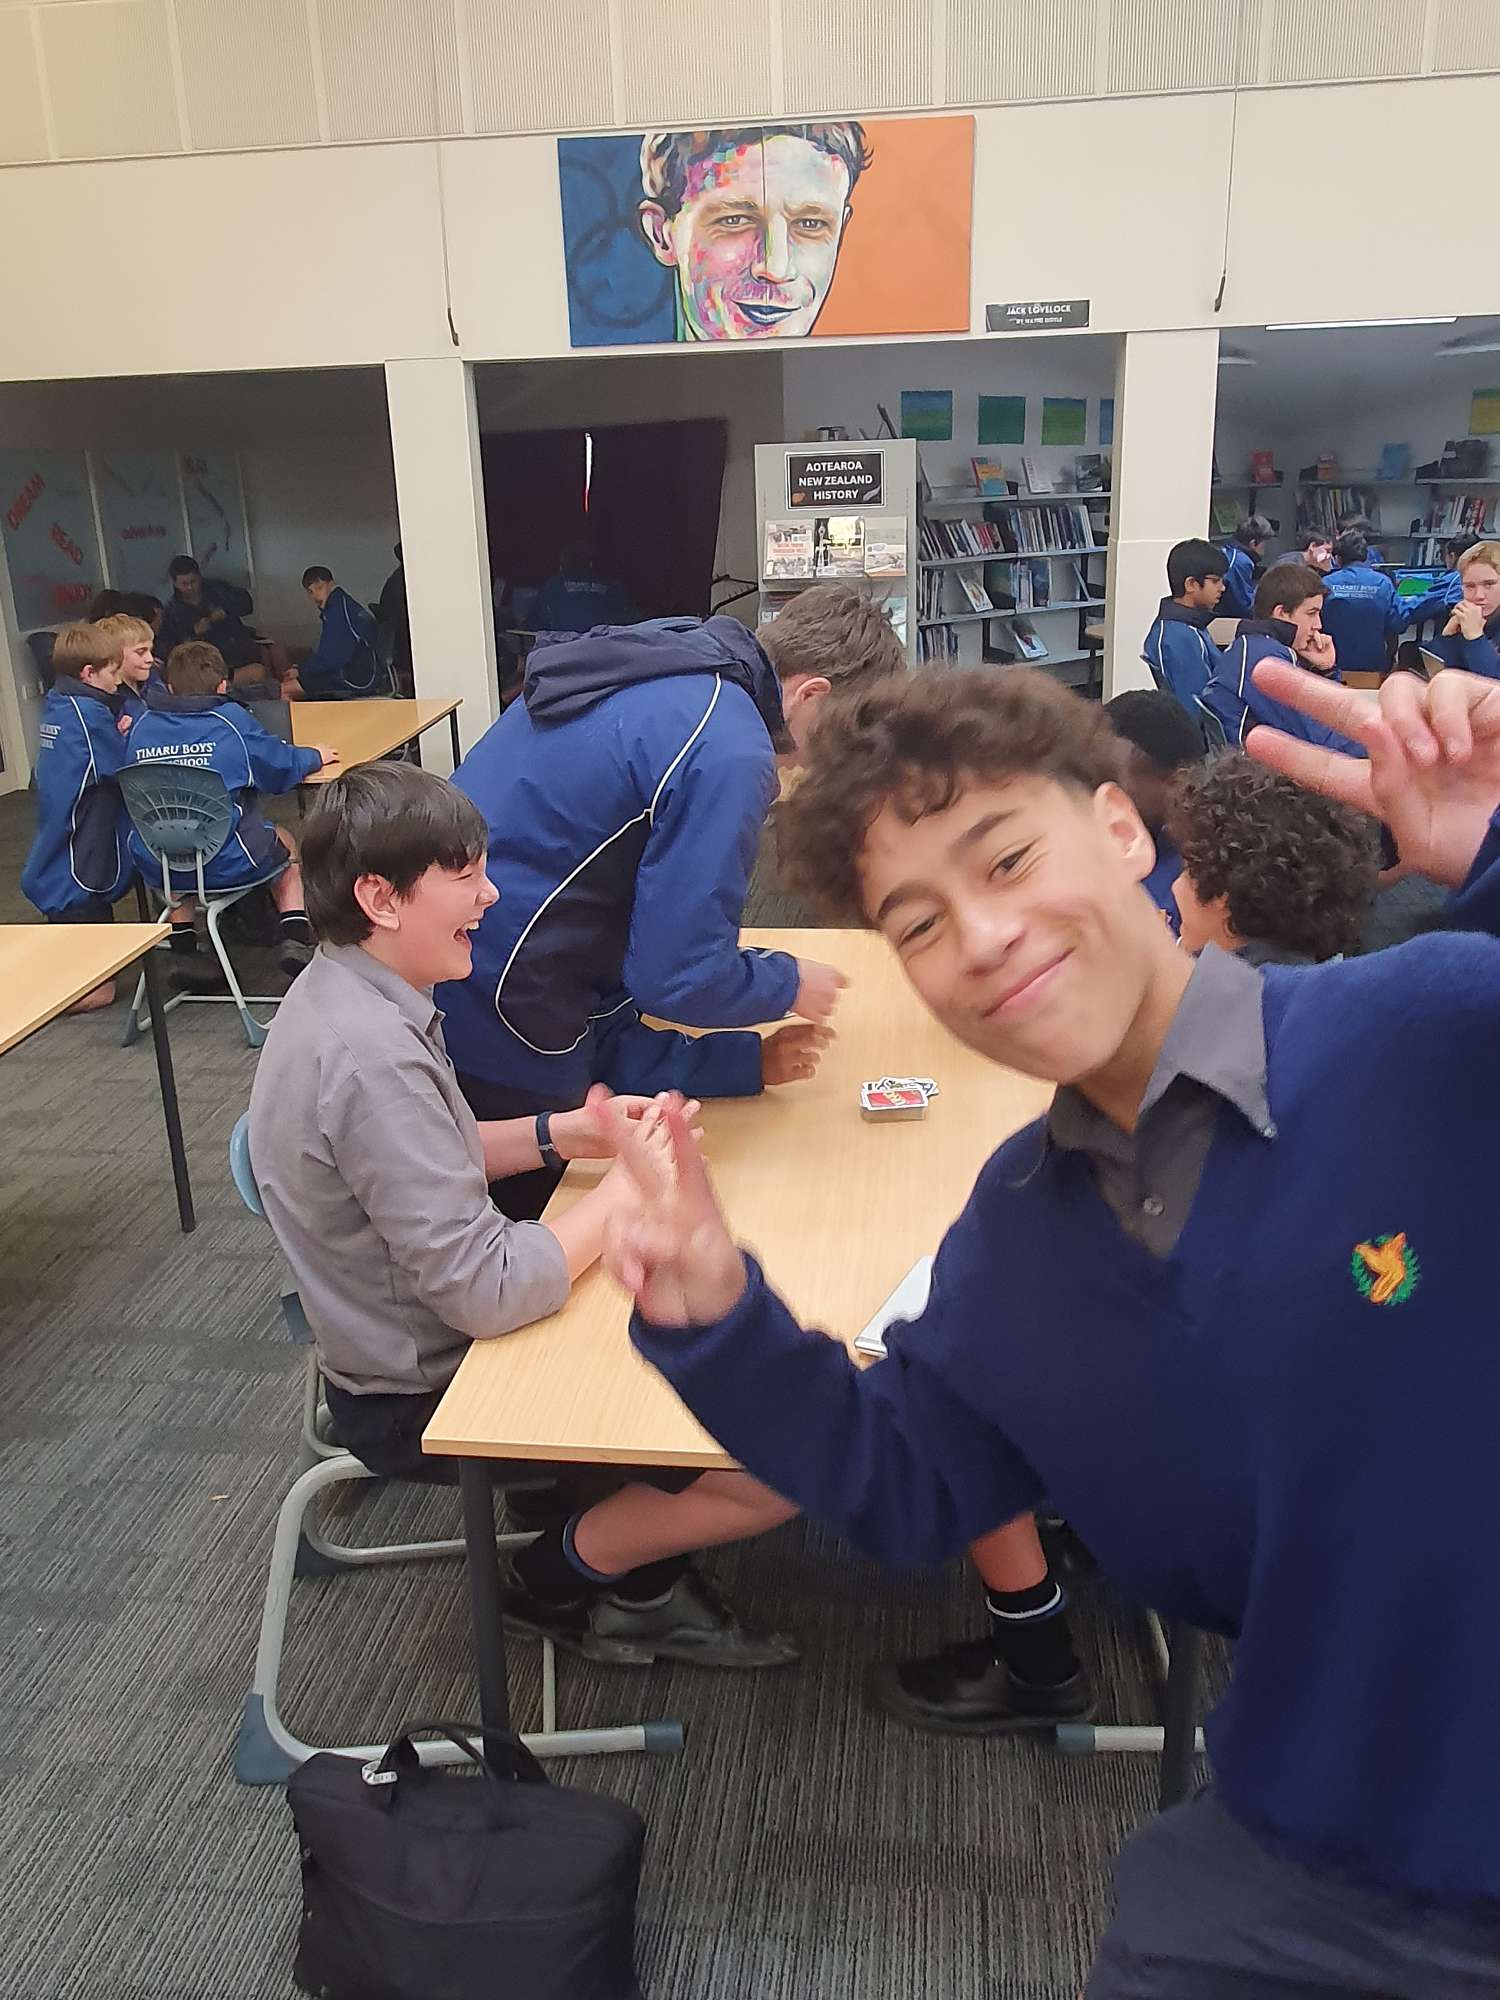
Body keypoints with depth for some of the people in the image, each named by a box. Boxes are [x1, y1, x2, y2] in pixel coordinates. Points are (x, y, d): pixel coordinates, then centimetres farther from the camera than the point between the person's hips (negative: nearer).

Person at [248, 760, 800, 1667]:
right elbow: (487, 1292, -31)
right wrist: (630, 1183, -18)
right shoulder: (369, 1058, -32)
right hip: (425, 1401, -10)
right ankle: (572, 1569, 9)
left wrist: (559, 1133, -1)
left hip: (420, 1342, 10)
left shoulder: (345, 991, -1)